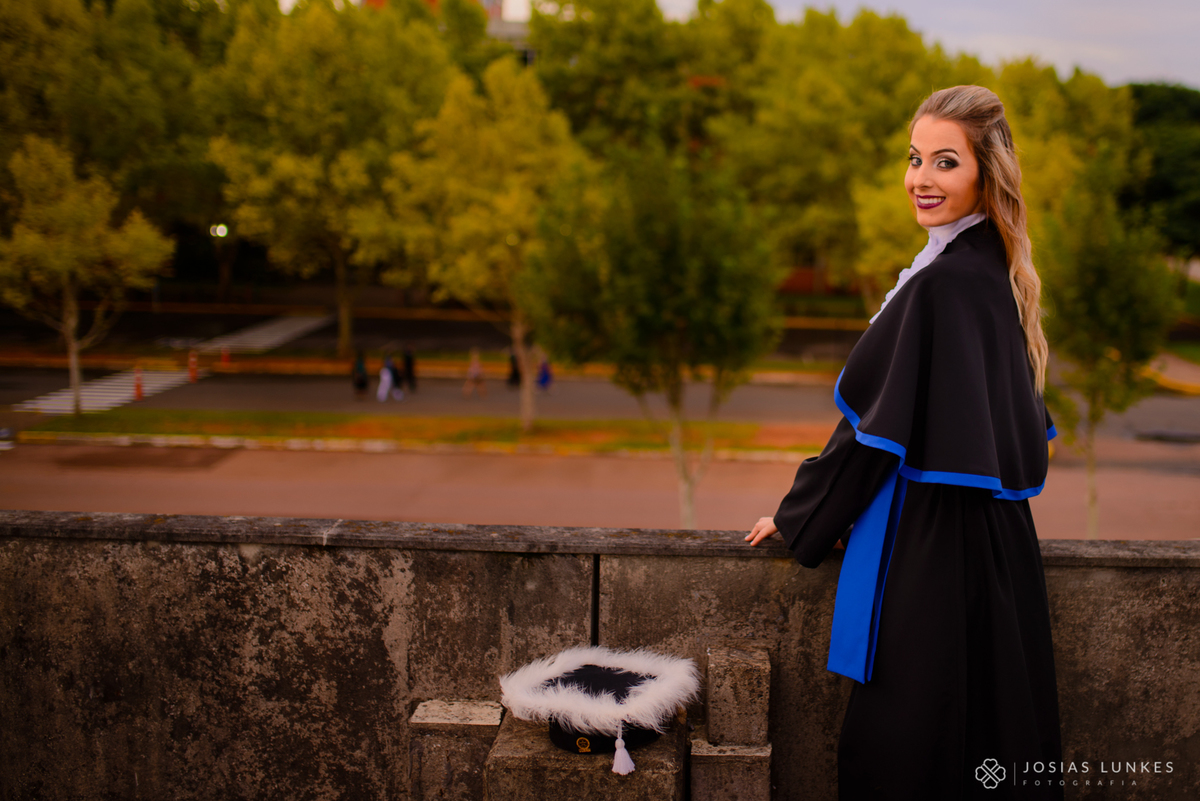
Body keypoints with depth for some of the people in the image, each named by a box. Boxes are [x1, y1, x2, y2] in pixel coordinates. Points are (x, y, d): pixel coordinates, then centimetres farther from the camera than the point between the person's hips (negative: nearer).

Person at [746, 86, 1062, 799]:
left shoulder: (940, 285, -19)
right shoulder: (995, 274, 9)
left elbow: (879, 425, -15)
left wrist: (800, 517, -2)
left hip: (934, 551, -9)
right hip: (999, 538, 9)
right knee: (992, 741, 16)